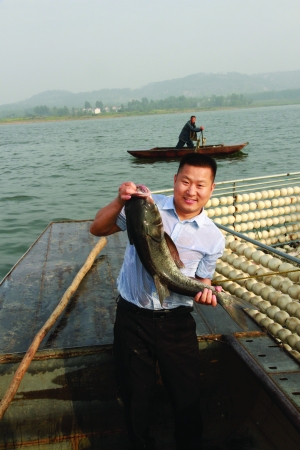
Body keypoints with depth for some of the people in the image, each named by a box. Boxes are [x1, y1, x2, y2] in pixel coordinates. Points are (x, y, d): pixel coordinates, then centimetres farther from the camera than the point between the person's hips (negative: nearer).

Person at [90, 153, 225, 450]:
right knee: (135, 395, 16)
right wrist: (119, 202, -25)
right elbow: (97, 229, -8)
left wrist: (205, 293, -18)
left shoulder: (213, 237, -3)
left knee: (187, 395, 12)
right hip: (132, 317, 0)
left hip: (176, 322, 1)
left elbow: (201, 281, 5)